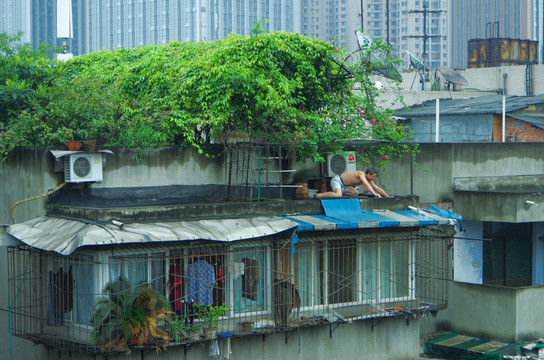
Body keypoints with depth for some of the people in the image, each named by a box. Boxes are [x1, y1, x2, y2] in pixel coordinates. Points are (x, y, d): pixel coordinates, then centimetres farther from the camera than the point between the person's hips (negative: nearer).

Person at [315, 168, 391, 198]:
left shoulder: (369, 180, 8)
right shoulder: (361, 173, -19)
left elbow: (377, 188, 12)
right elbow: (366, 185, -33)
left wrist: (388, 196, 9)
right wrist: (375, 194, -39)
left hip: (344, 186, 10)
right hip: (337, 180, -10)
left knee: (355, 193, 1)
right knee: (338, 195, -33)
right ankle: (318, 195, -23)